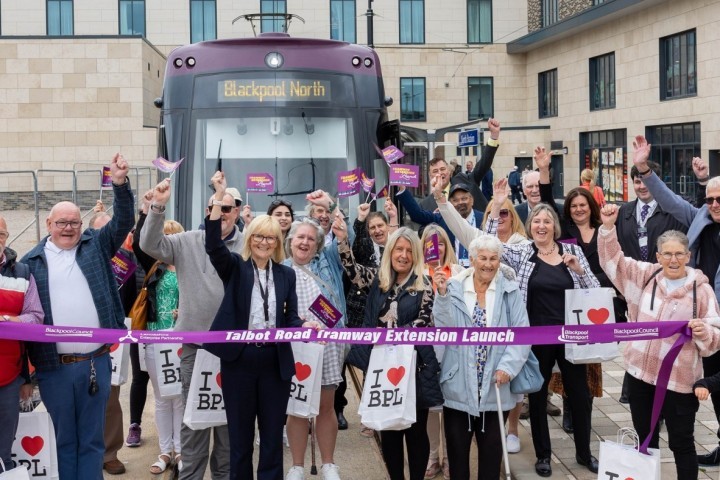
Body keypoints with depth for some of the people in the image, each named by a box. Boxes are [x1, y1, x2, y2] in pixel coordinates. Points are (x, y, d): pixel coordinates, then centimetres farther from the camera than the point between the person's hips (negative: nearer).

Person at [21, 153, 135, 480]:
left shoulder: (95, 246, 7)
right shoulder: (32, 260, 3)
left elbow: (124, 222, -5)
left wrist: (120, 183, -21)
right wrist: (27, 362, -1)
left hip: (96, 361, 1)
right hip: (53, 366, -1)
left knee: (92, 438, 11)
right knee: (62, 439, 12)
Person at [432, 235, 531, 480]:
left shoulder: (510, 291, 0)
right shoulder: (454, 288, -1)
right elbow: (444, 328, -9)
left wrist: (508, 366, -15)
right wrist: (442, 294, -19)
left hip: (495, 382, 0)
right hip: (459, 383, 0)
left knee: (492, 443, 13)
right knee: (457, 443, 9)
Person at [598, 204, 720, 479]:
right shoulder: (645, 276, 2)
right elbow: (612, 259, 1)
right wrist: (608, 227, -14)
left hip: (679, 379, -4)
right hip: (640, 372, 4)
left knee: (681, 442, 6)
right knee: (645, 438, 18)